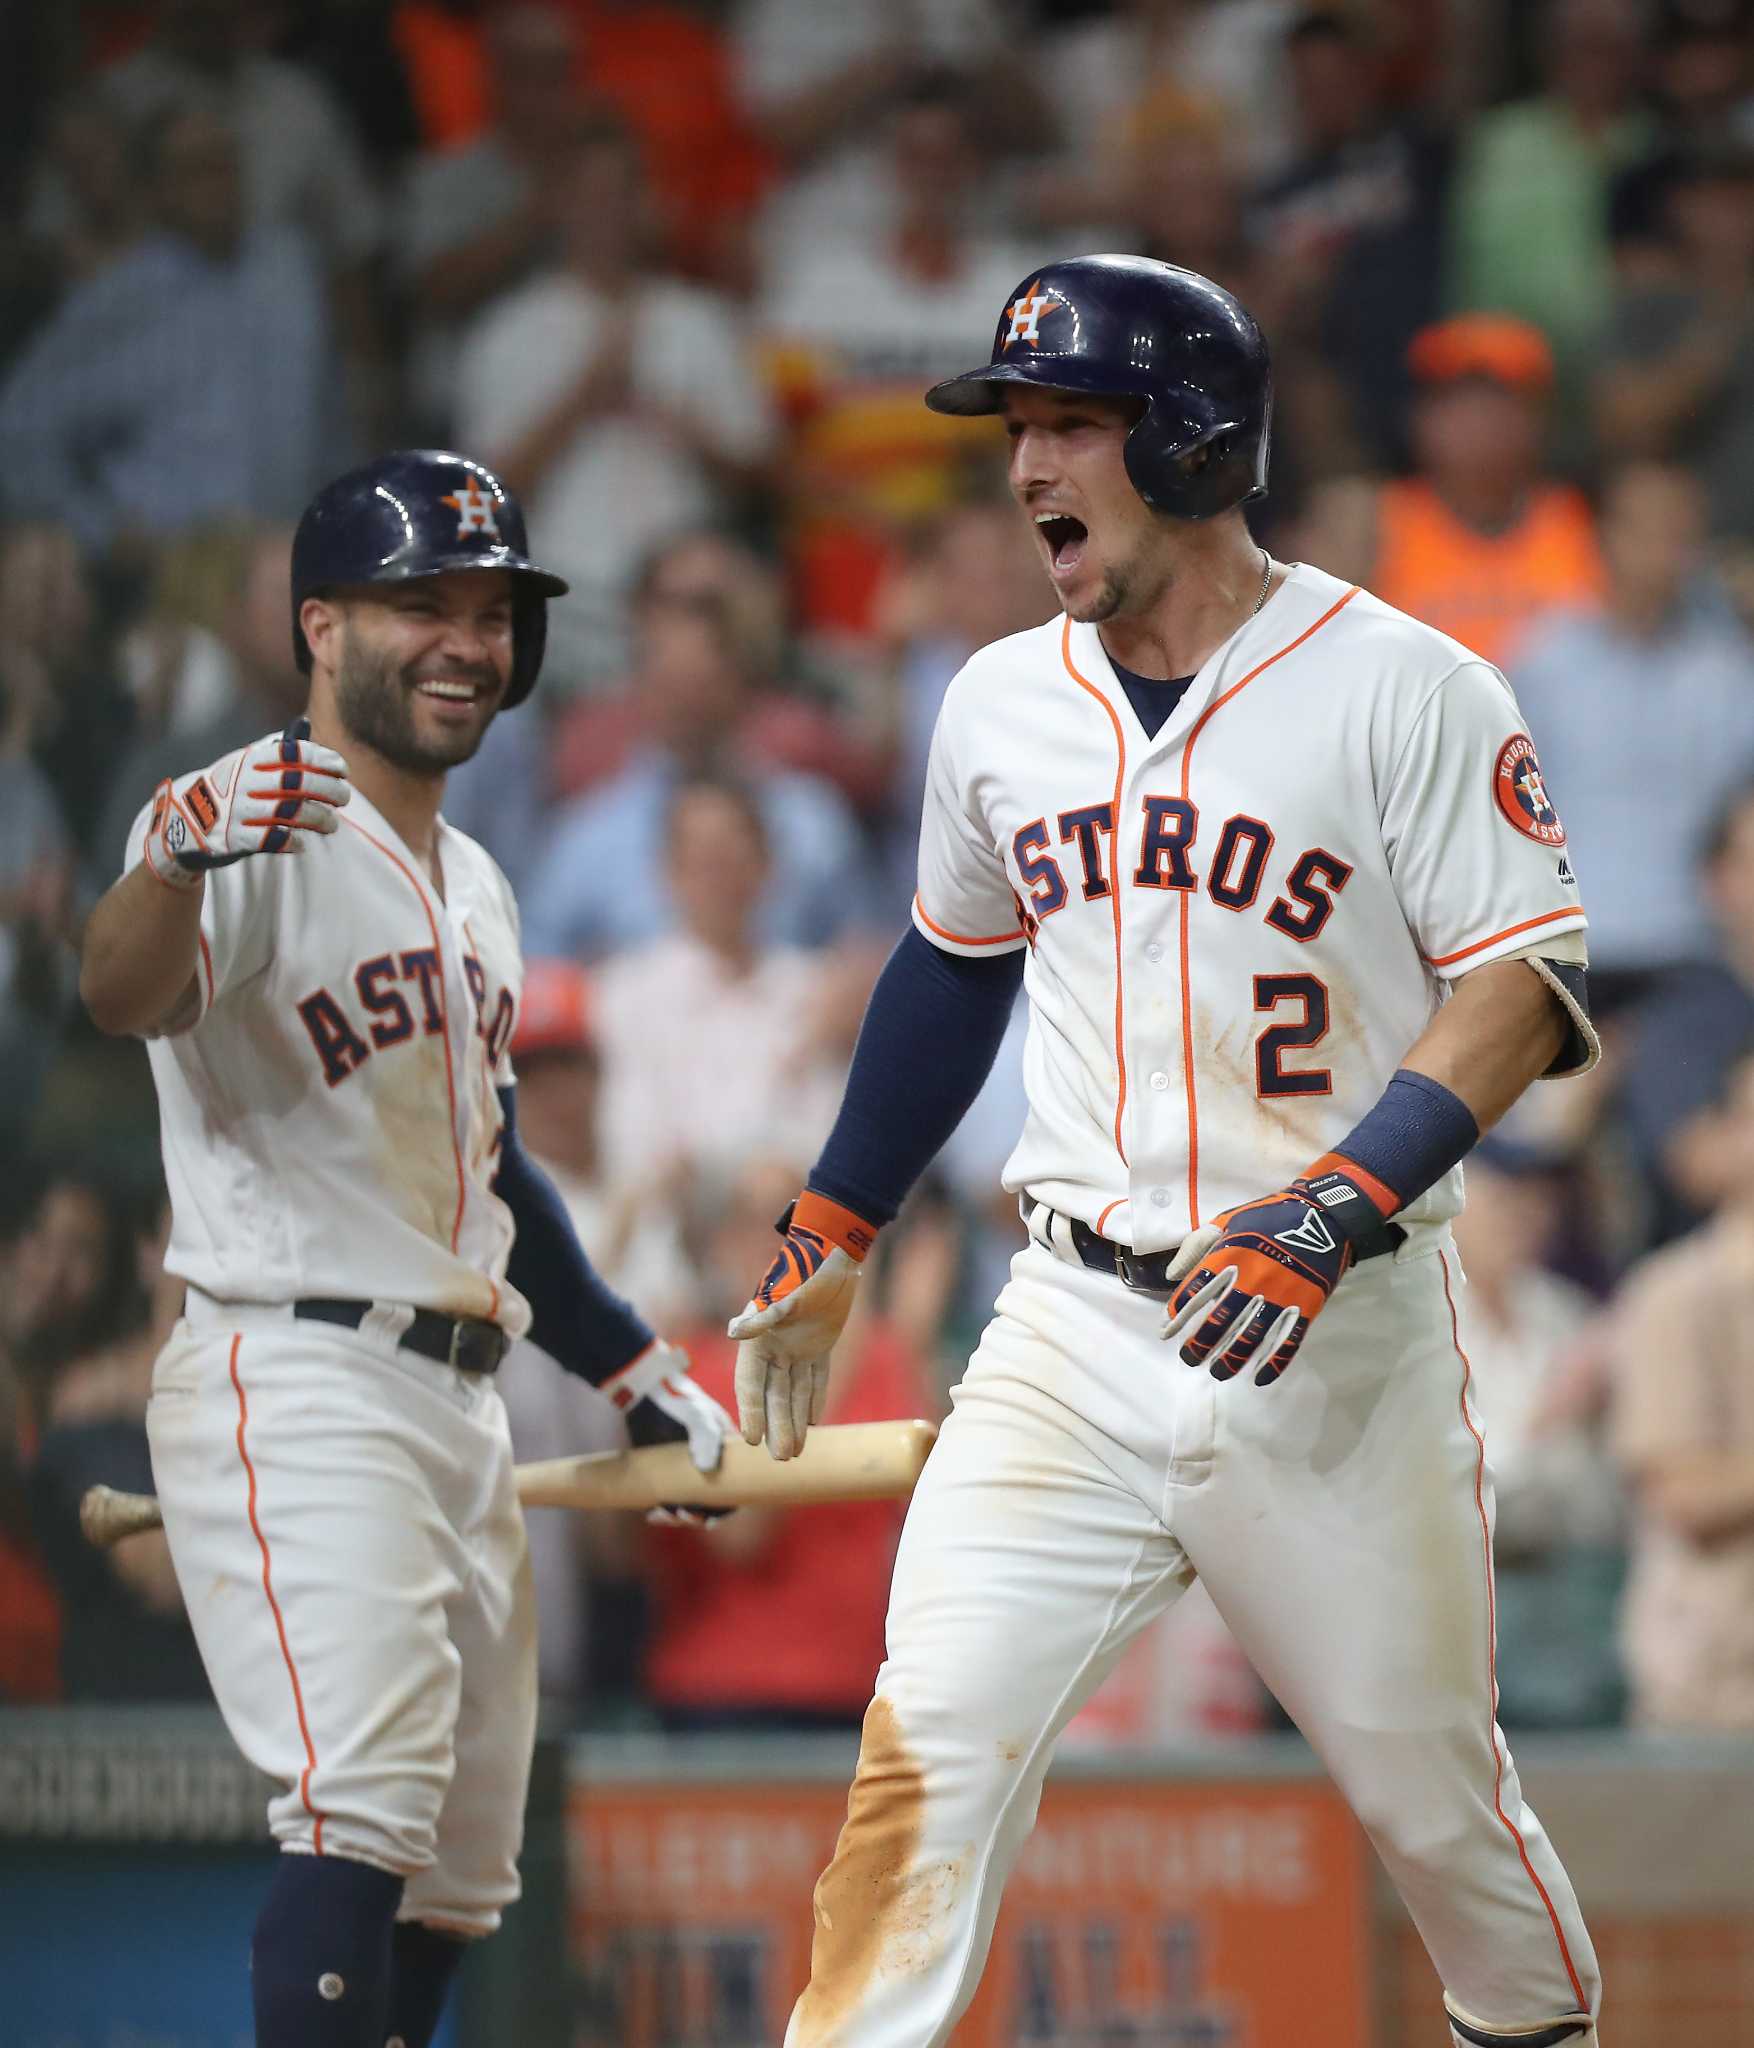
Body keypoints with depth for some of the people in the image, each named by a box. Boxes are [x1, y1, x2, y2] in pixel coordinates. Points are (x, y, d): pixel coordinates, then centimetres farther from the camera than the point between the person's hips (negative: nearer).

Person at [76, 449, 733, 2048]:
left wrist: (631, 1367, 29)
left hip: (459, 1403, 9)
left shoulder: (471, 885, 18)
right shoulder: (259, 825, -10)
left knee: (453, 1879, 9)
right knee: (365, 1813, -23)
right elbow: (125, 997, -32)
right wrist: (184, 861, -53)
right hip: (294, 1388, -9)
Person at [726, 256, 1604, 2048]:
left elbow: (1525, 985, -13)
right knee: (930, 1748, -14)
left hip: (1346, 1343, -3)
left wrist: (1333, 1211, -25)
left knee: (1427, 1782, 7)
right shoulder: (1001, 705, 9)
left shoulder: (1405, 689, -8)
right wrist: (829, 1234, 23)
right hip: (1074, 1333, 3)